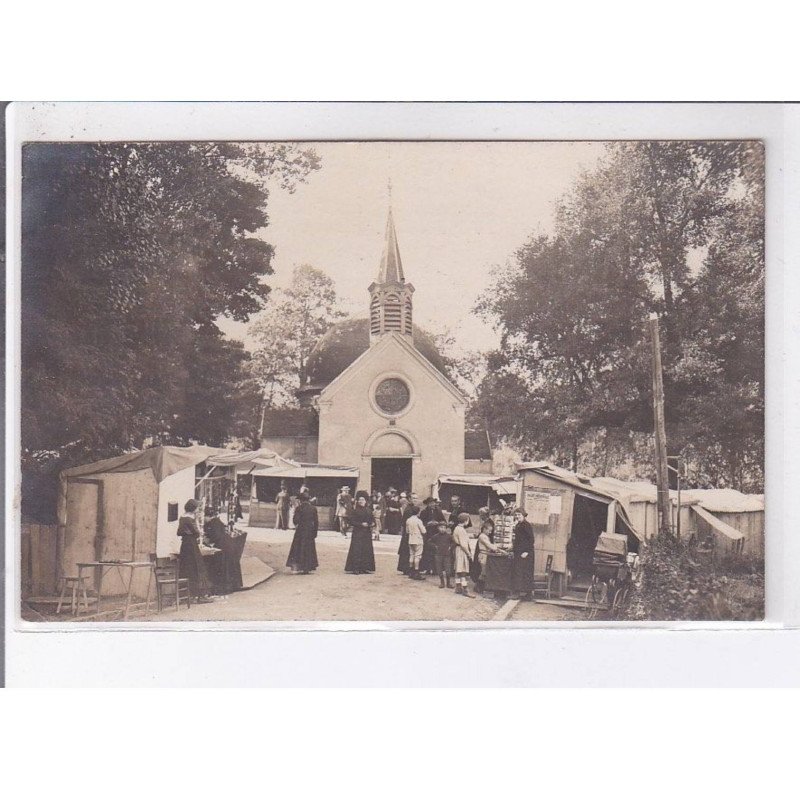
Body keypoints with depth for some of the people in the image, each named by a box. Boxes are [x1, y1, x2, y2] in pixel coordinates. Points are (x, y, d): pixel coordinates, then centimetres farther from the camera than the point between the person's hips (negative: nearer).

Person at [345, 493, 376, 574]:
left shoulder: (369, 510, 10)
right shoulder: (355, 511, -4)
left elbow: (372, 519, 18)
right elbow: (351, 522, -8)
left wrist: (372, 523, -4)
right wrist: (361, 524, -16)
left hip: (367, 532, 5)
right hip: (358, 532, -5)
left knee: (367, 550, 5)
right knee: (357, 550, -9)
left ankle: (365, 568, 12)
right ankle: (356, 568, -5)